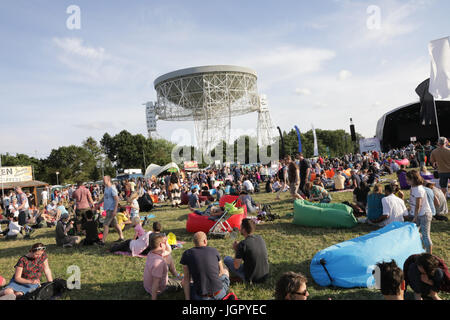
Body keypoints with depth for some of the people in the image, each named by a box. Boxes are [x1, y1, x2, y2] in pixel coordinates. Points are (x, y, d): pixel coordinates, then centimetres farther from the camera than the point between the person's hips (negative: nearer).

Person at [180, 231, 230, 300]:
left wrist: (187, 298, 0)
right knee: (225, 271, 31)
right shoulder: (214, 250, -1)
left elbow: (186, 279, -2)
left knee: (184, 281, 27)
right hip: (219, 294, 1)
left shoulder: (186, 254, -3)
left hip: (201, 297, -1)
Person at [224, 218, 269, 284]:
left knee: (226, 258, 8)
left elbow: (236, 266, -16)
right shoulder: (260, 238, -3)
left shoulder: (242, 244, -22)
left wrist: (236, 250, -2)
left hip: (251, 279, -6)